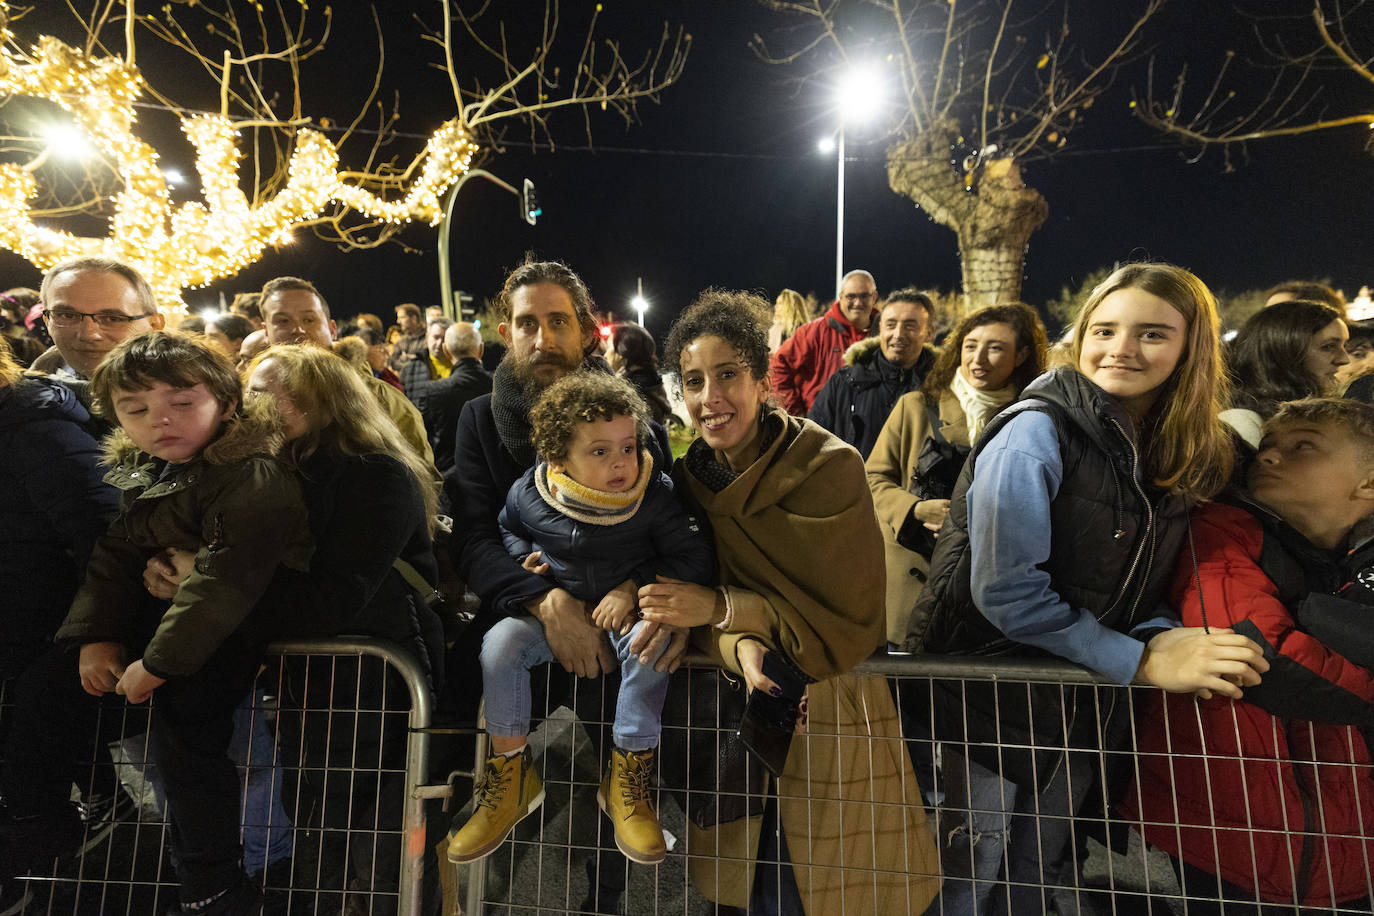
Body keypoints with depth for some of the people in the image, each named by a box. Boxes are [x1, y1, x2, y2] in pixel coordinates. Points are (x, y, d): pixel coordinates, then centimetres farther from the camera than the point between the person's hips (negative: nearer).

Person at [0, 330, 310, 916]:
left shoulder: (255, 477, -23)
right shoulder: (142, 472, 5)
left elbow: (225, 579, -29)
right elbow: (114, 555, 9)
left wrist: (158, 661, -27)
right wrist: (96, 636, -4)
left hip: (243, 620, -9)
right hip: (162, 607, 9)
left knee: (180, 721, -24)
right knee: (48, 682, 10)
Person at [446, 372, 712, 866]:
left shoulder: (656, 495, -13)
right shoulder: (530, 492, -8)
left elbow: (695, 559, -11)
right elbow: (506, 528, 16)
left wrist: (633, 588, -19)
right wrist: (524, 560, -5)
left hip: (625, 609, -1)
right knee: (500, 642, -23)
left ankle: (627, 779, -13)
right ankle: (512, 778, -5)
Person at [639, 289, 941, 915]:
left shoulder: (830, 468, -17)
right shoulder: (689, 476, -3)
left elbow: (846, 616, -16)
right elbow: (699, 593, -3)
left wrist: (721, 607, -23)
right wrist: (740, 645, -25)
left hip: (828, 706, -3)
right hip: (740, 707, 3)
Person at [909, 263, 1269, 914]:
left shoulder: (1186, 455, 2)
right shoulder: (1037, 431, -19)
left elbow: (1138, 588, 9)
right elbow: (1004, 589, -23)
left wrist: (1162, 636, -13)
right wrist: (1140, 661, -22)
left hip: (1085, 709, 6)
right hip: (994, 703, -6)